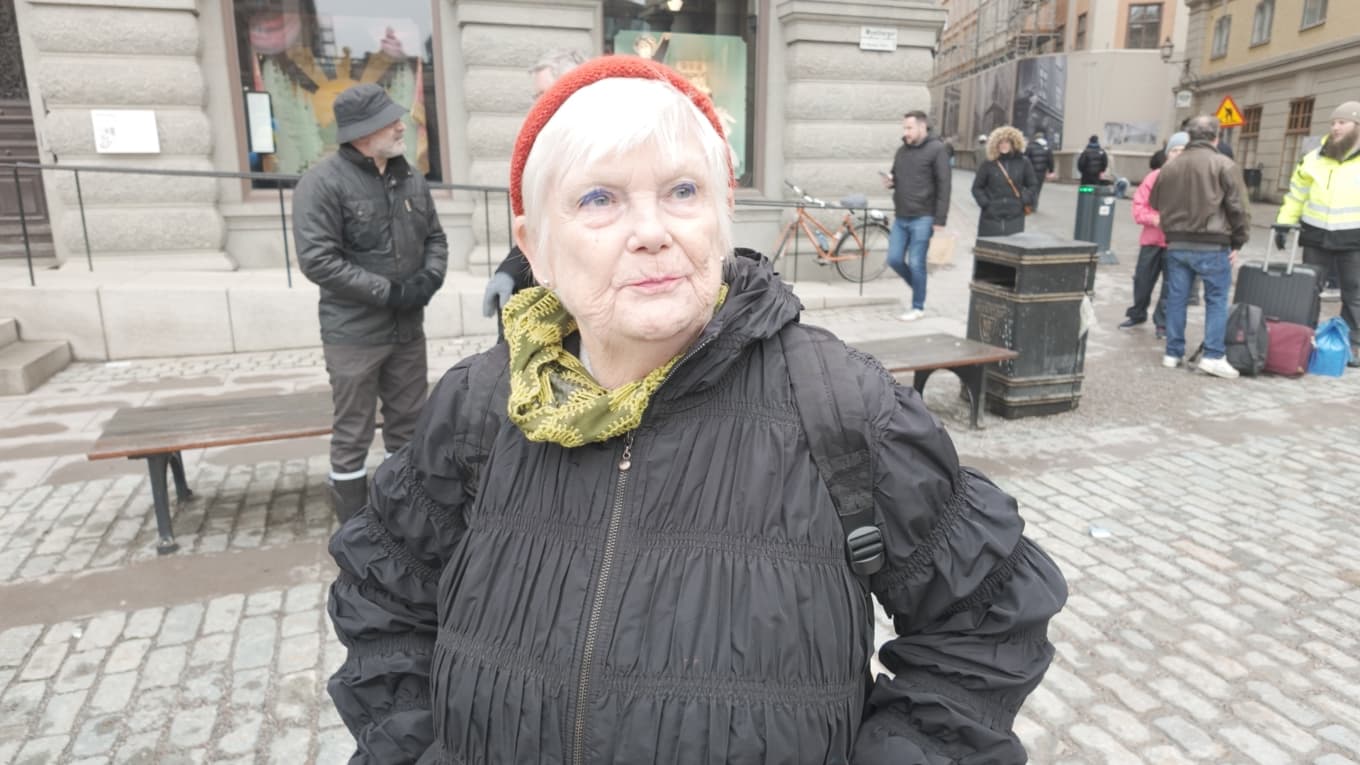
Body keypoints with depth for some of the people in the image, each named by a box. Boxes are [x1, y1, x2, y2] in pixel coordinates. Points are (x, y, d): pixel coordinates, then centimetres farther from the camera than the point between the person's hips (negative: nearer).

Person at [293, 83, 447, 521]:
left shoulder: (409, 179, 6)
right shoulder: (323, 182, -12)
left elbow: (435, 237, 14)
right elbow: (317, 260, -18)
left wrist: (430, 278, -6)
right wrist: (389, 292, -18)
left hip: (408, 329, 6)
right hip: (353, 334, -6)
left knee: (408, 427, 15)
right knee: (352, 437, 5)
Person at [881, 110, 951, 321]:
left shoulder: (937, 149, -6)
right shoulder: (902, 150, 13)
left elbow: (943, 186, -10)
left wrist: (940, 219, -16)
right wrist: (890, 181, 0)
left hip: (922, 218, -6)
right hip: (900, 217, 6)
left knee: (916, 263, -3)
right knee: (894, 259, 4)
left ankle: (918, 307, 11)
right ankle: (918, 288, 28)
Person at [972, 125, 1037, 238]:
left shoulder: (1023, 163, 6)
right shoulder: (988, 164, 2)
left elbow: (1032, 185, 14)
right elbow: (977, 187, 8)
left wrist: (1025, 200, -2)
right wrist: (984, 202, -7)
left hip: (1015, 217, 1)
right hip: (991, 217, -1)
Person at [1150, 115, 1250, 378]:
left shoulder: (1170, 166, 9)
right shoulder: (1224, 165, -5)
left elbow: (1155, 203, 17)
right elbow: (1236, 207, -6)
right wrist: (1238, 242, 2)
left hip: (1177, 244, 4)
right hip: (1212, 245, -4)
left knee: (1176, 298, 9)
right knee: (1216, 300, 2)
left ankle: (1173, 352, 13)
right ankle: (1213, 356, -2)